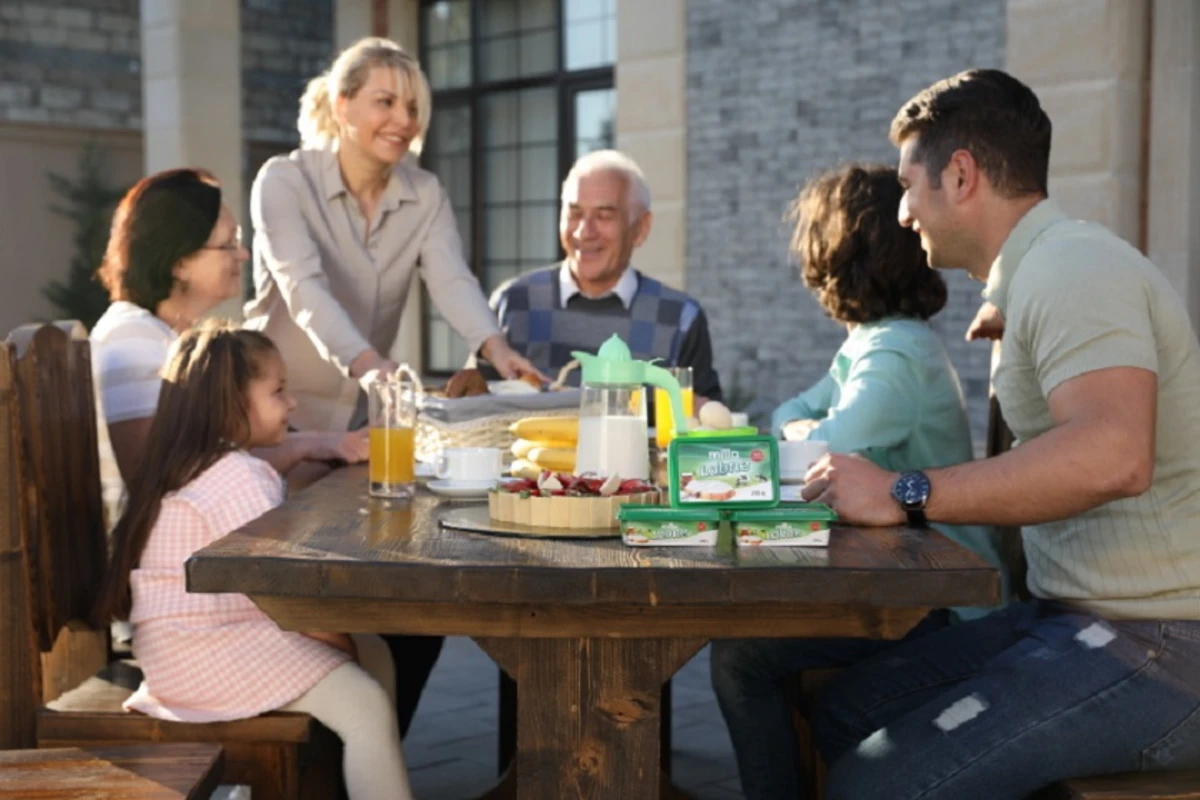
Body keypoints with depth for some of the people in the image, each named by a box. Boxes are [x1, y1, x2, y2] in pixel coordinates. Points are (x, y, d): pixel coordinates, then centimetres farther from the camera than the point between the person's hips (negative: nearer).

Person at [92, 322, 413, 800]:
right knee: (365, 705, -21)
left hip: (215, 633, 11)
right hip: (206, 651, -11)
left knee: (373, 655, 12)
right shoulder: (238, 478, -20)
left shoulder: (203, 464, 15)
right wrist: (341, 641, -9)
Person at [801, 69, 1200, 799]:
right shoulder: (1041, 270, 16)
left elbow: (1114, 455, -33)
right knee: (847, 712, 6)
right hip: (1083, 616, 10)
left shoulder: (1070, 266, -16)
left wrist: (906, 496, -28)